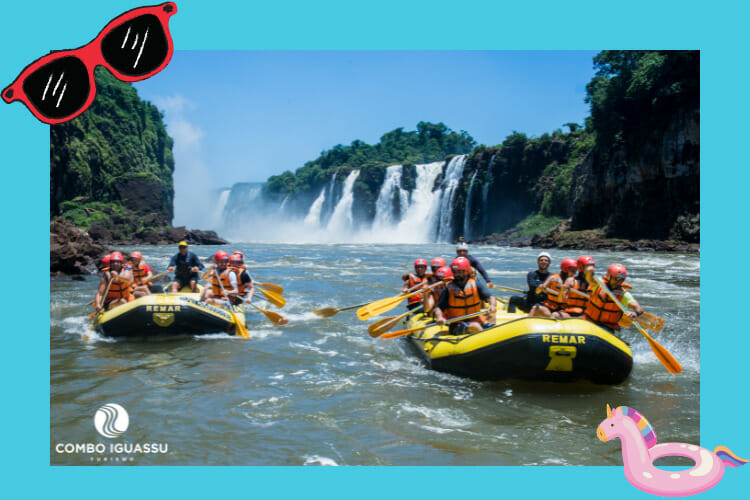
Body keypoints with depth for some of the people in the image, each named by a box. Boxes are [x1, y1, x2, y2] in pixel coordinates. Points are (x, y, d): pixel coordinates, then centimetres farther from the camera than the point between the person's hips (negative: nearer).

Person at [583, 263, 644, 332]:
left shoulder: (624, 294, -8)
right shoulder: (599, 284, -6)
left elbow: (639, 308, -18)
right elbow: (589, 279, -29)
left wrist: (636, 313, -44)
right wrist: (589, 272, -54)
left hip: (608, 327, 0)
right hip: (589, 322, 0)